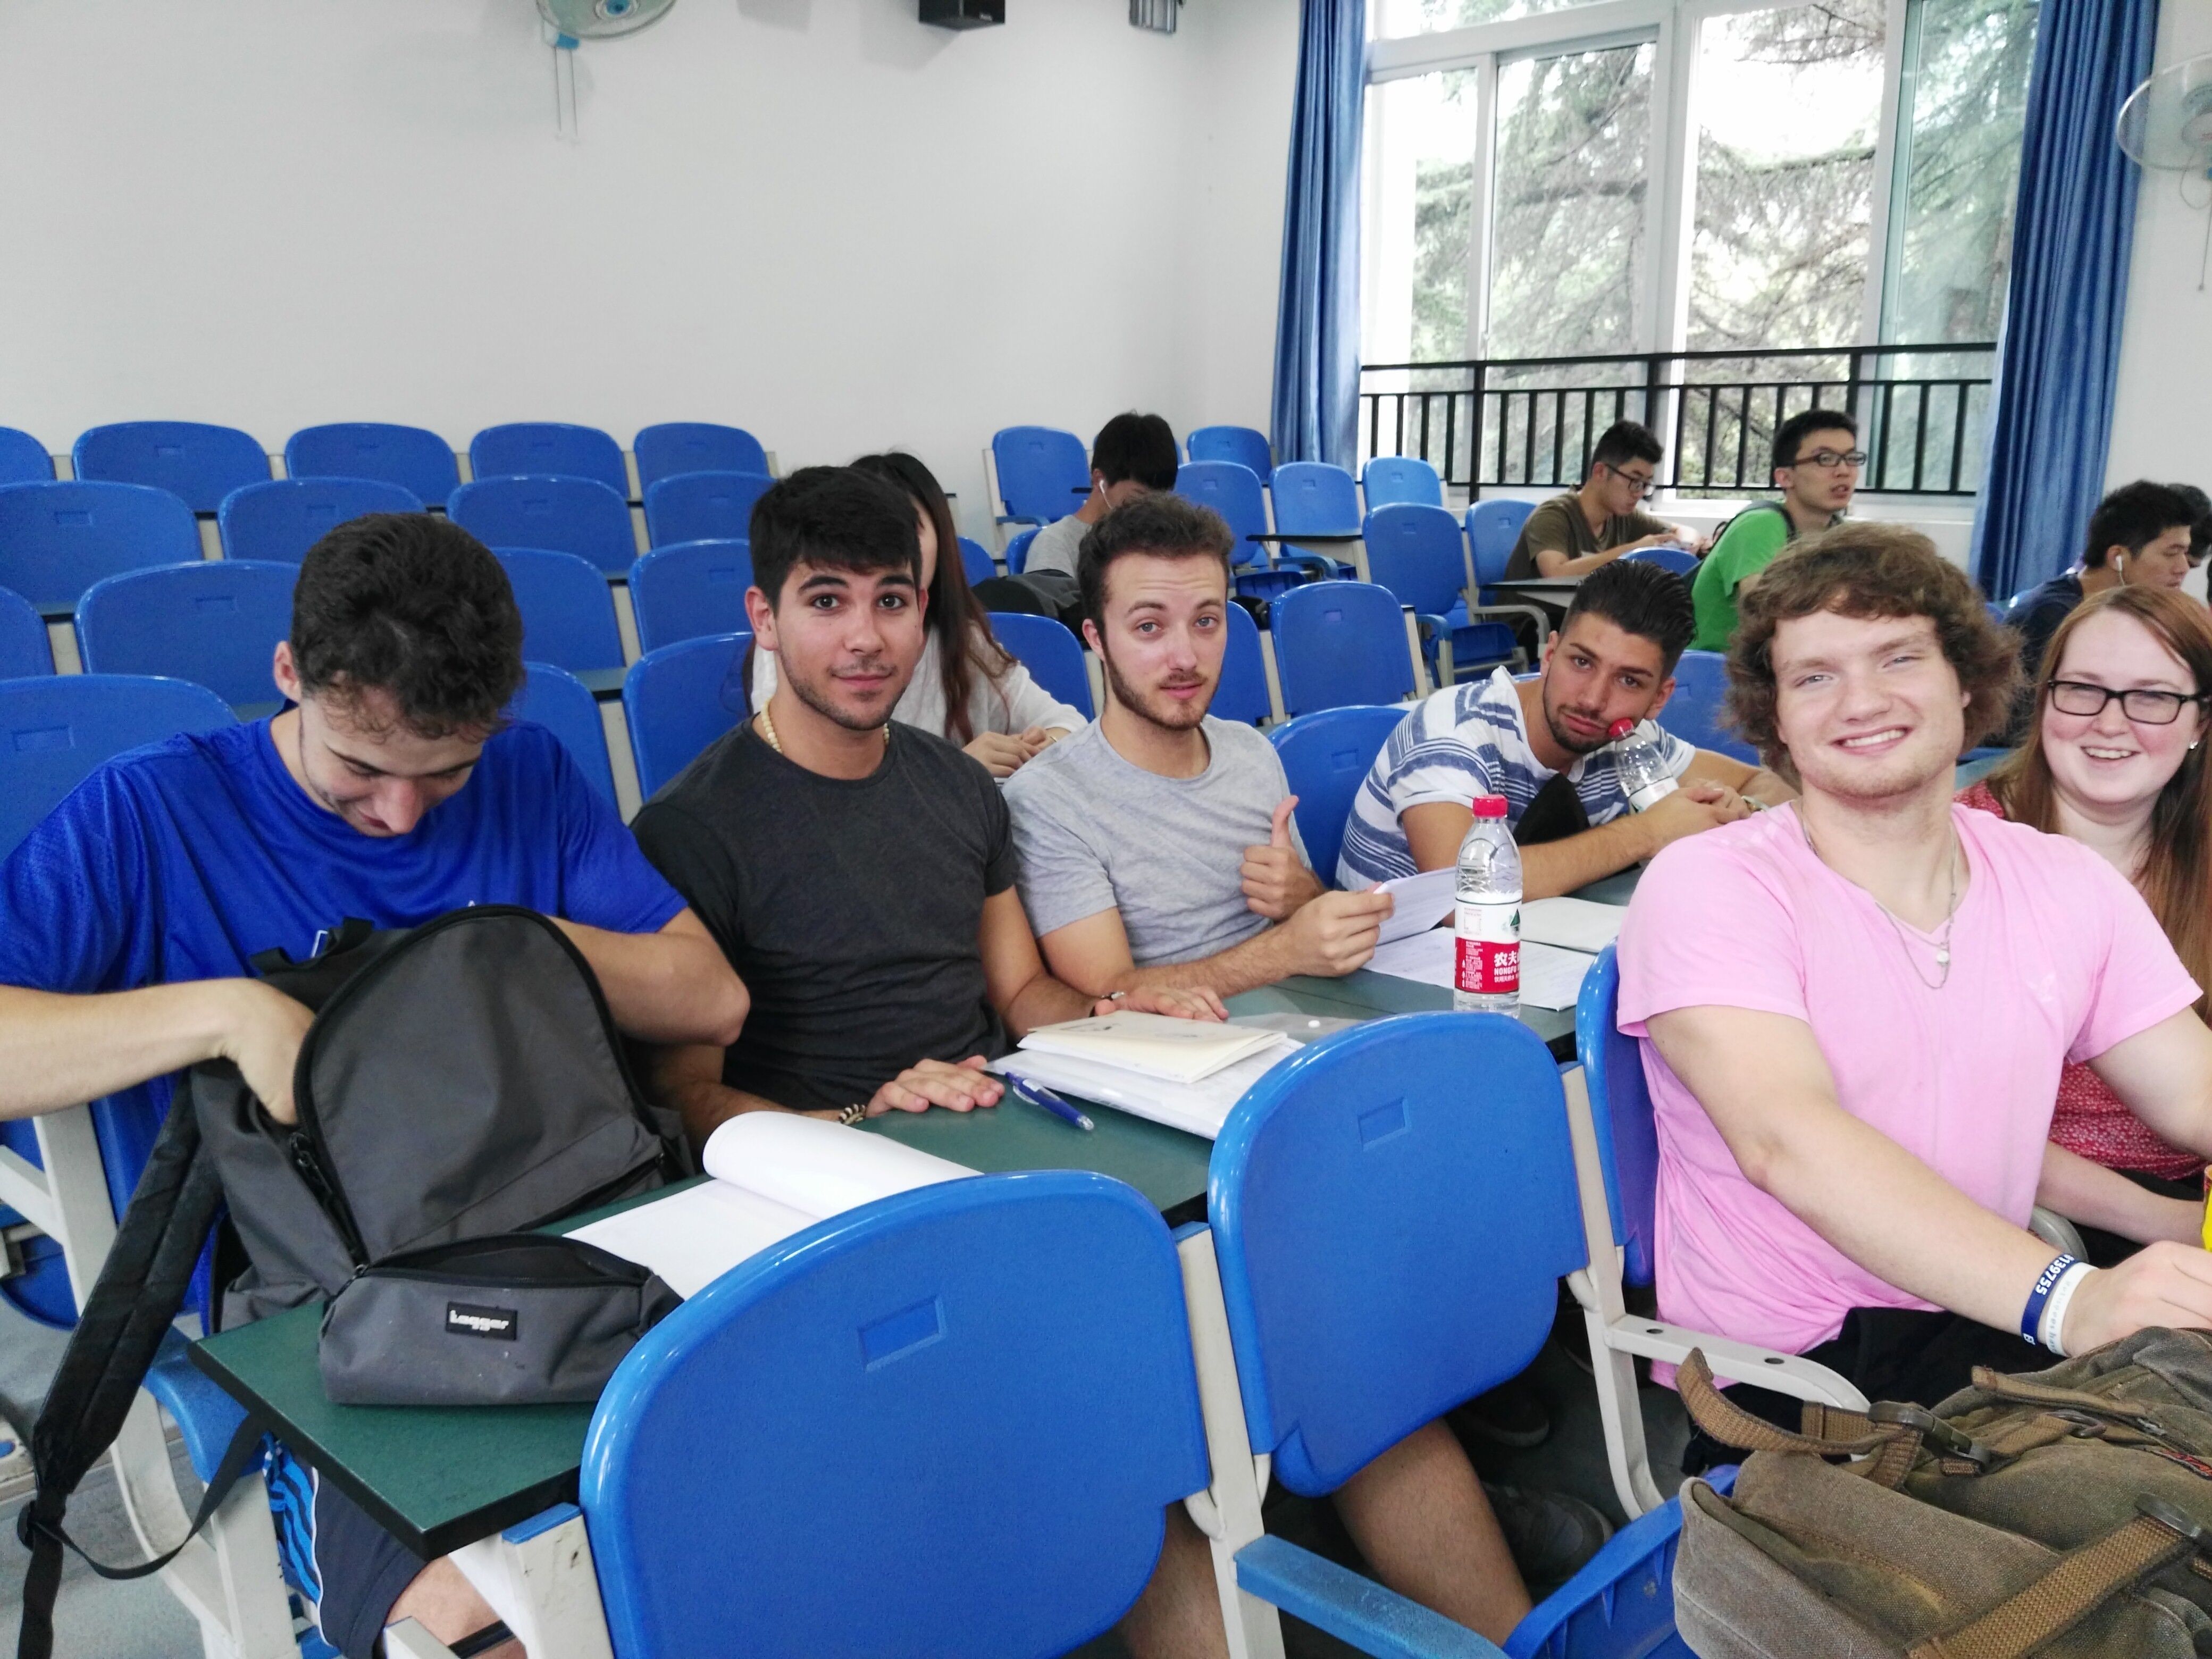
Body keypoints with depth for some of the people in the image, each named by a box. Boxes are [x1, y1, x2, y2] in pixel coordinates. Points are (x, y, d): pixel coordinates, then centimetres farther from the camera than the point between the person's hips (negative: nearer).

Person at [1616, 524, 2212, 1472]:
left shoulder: (2069, 885, 7)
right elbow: (1788, 1141, -26)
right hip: (1784, 1370, -6)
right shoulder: (1707, 886, -13)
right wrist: (2061, 1298, -38)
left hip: (1987, 1316, 7)